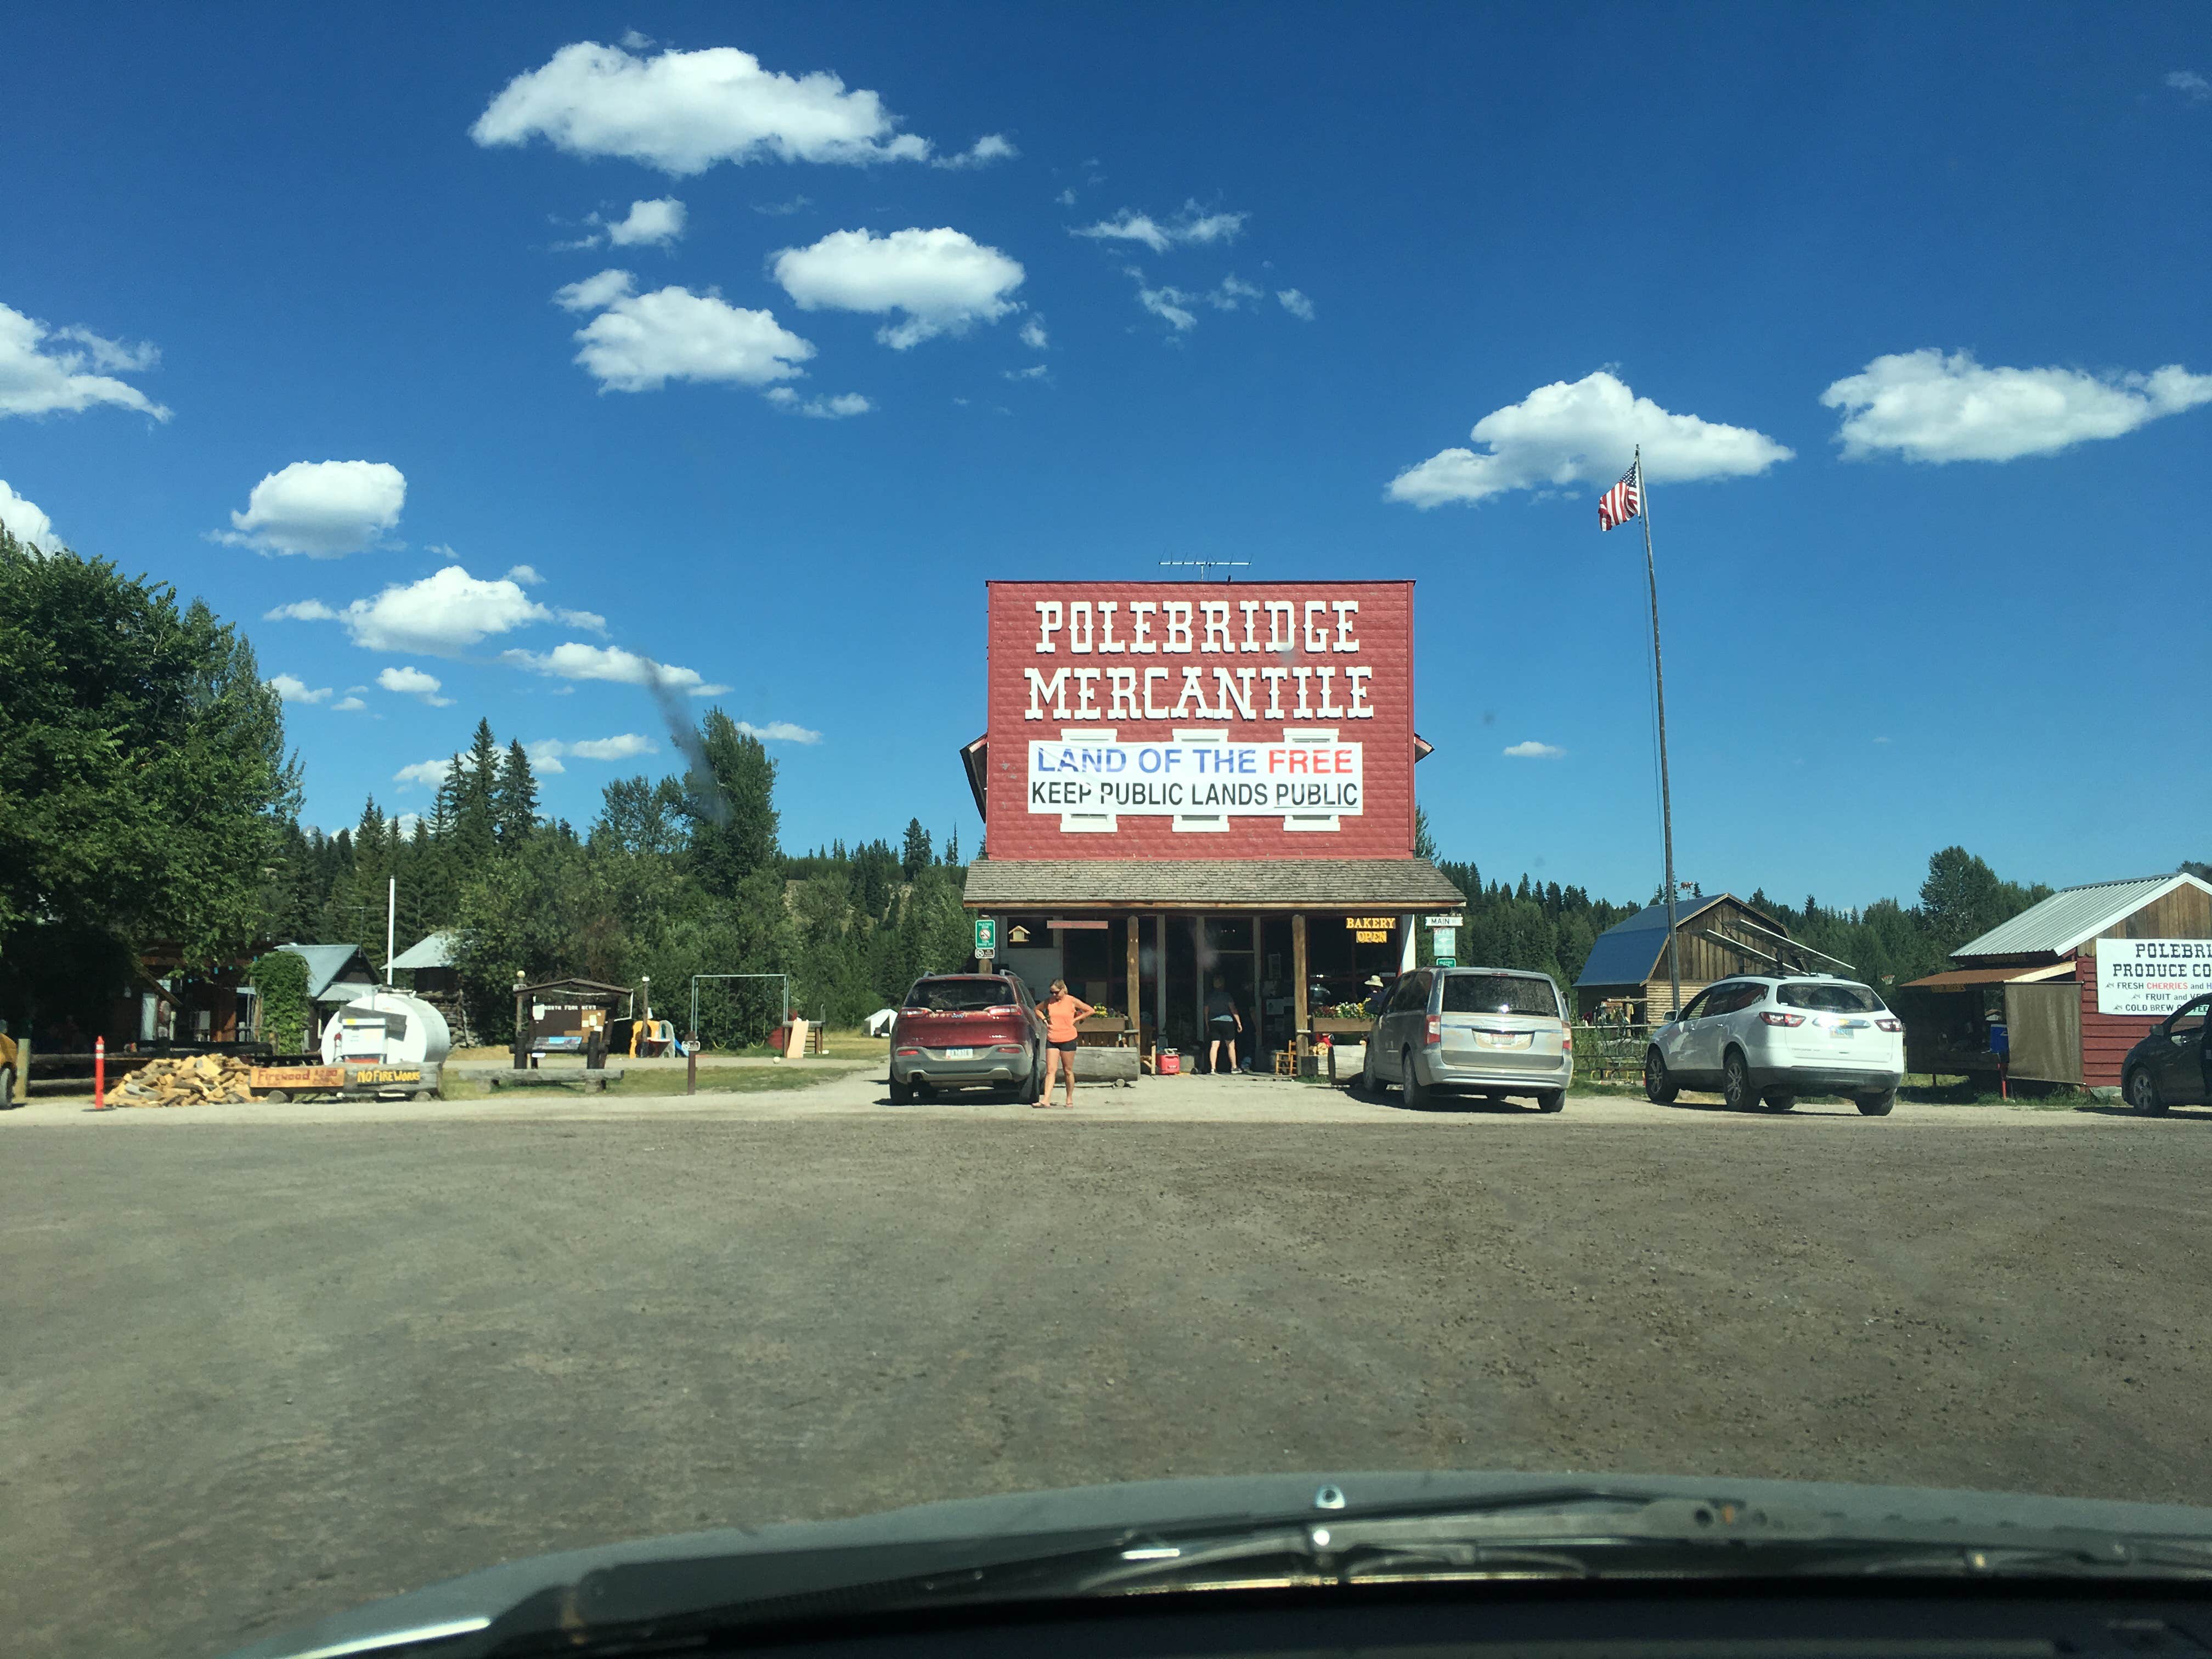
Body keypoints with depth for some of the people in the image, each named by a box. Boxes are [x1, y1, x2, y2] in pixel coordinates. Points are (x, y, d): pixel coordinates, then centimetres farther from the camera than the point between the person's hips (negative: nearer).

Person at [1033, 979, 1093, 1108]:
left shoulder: (1072, 1001, -4)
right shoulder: (1049, 1002, 4)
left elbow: (1090, 1010, 4)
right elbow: (1037, 1009, 23)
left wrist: (1075, 1020, -1)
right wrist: (1045, 1020, 6)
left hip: (1068, 1040, -2)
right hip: (1052, 1040, 2)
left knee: (1068, 1071, 6)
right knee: (1050, 1070, -5)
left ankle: (1070, 1100, 17)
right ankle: (1046, 1100, -12)